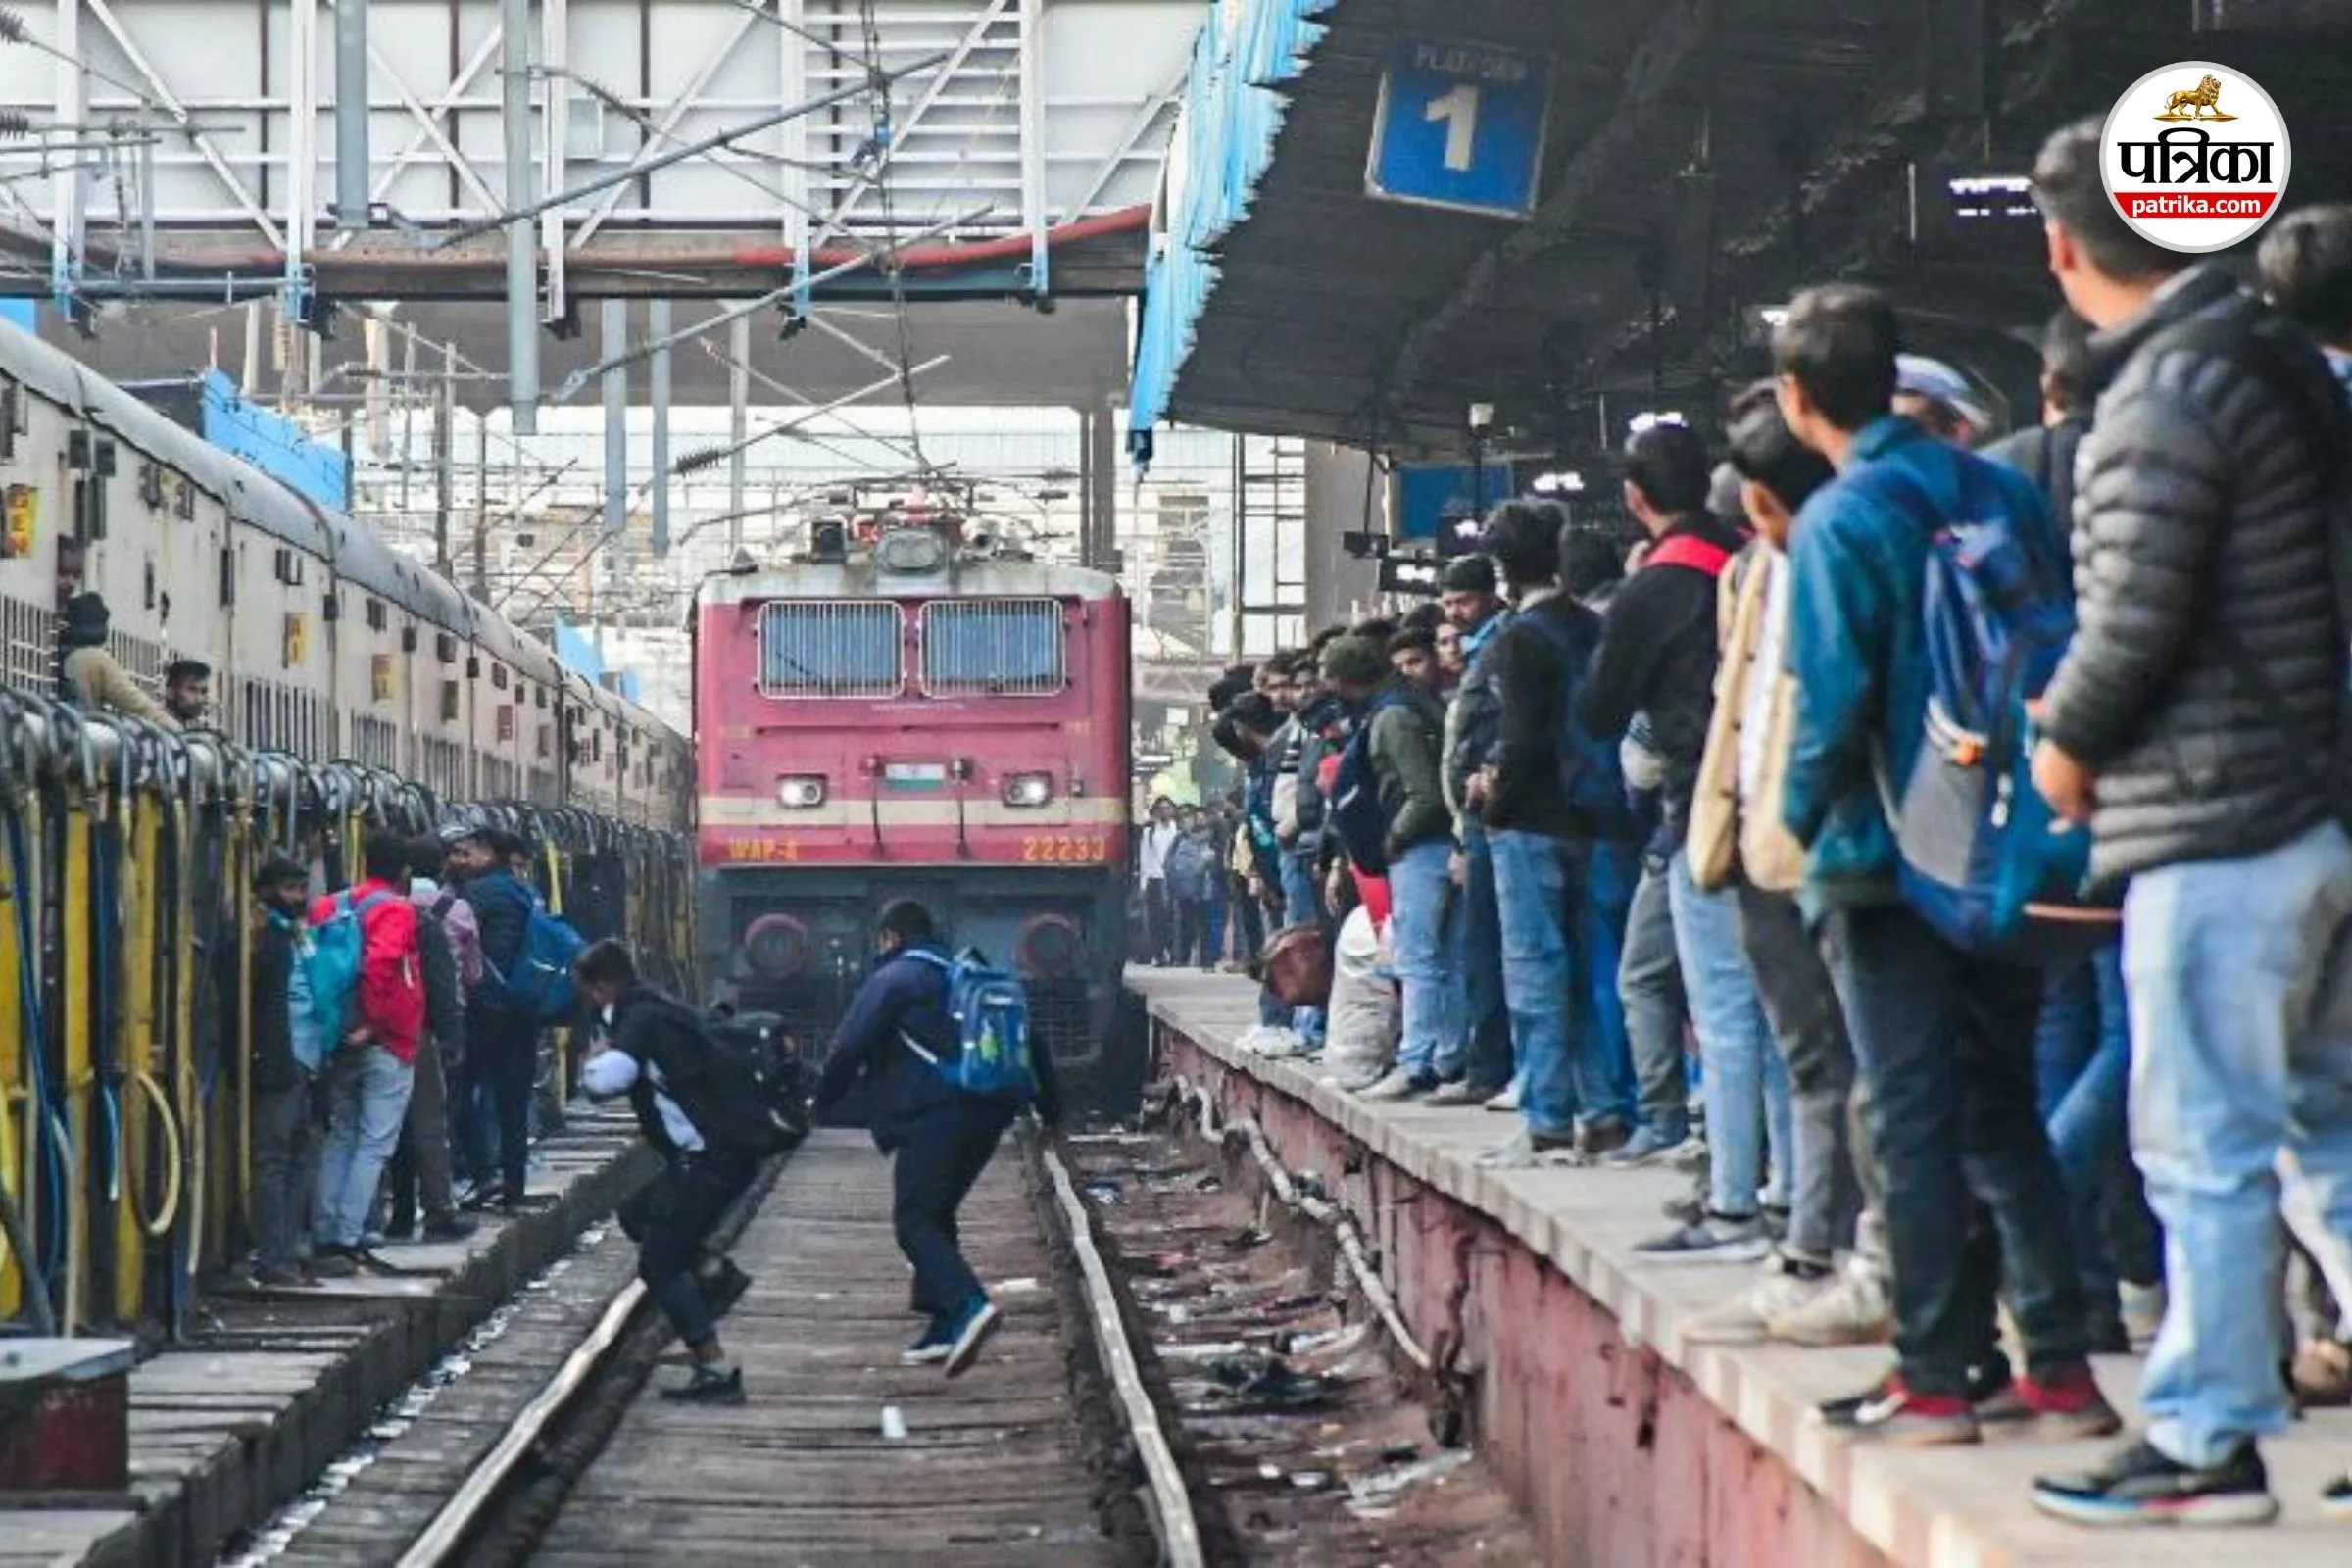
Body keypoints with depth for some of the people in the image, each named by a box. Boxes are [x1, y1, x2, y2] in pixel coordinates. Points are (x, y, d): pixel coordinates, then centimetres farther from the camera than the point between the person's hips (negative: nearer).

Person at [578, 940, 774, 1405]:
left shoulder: (642, 1021, -14)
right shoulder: (652, 1010, 16)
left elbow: (601, 1082, -26)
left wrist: (595, 1057, -5)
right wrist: (606, 1056, 9)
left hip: (715, 1155, -10)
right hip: (722, 1147, 10)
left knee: (658, 1264, -5)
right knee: (638, 1213, 24)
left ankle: (716, 1371, -9)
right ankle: (713, 1270, 13)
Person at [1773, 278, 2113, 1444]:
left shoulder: (1838, 524, -13)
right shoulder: (2003, 496, 6)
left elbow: (1833, 702, -17)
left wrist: (1800, 818, -2)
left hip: (1885, 858, -6)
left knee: (1915, 1120, 0)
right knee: (2002, 1106, 13)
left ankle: (1936, 1376, 1)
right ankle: (2057, 1363, 10)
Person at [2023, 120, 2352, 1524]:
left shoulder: (2162, 401, -15)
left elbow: (2134, 618, -18)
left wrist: (2066, 739, 1)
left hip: (2212, 826, -9)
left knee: (2207, 1145, -3)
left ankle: (2208, 1440, 1)